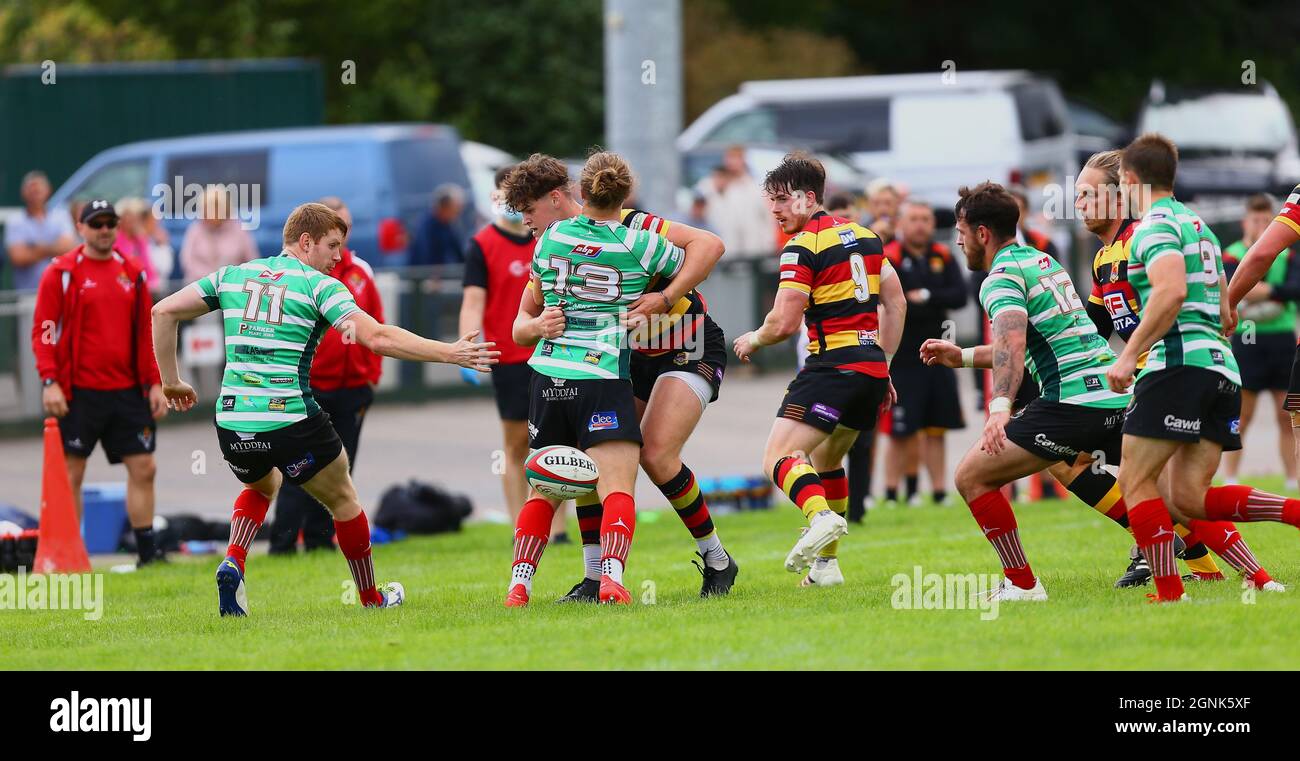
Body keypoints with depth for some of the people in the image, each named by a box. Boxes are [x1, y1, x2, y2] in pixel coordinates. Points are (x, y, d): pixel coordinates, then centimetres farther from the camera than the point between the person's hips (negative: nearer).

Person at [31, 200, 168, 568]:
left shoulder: (132, 273, 11)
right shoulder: (61, 273, -3)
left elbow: (146, 331, 15)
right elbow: (43, 330, -5)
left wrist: (155, 384, 9)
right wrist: (50, 381, -15)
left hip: (127, 392, 5)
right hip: (78, 392, -4)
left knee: (143, 468, 2)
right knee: (71, 473, 0)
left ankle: (147, 550, 9)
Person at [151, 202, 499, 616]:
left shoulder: (233, 275, 11)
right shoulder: (319, 285, -3)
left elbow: (164, 311, 9)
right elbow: (378, 338, -14)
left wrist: (171, 381, 17)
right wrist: (451, 353, -10)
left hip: (233, 423, 4)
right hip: (292, 422, -4)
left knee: (262, 485, 35)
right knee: (343, 501, 20)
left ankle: (232, 563, 9)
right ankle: (371, 598, 30)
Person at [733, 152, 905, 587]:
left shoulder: (802, 247, -10)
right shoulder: (863, 235, 16)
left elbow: (784, 323, -15)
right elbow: (895, 304, 20)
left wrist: (753, 340, 6)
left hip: (833, 367, -8)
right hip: (873, 370, 8)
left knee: (779, 458, -15)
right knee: (826, 459, 25)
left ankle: (822, 517, -42)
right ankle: (825, 564, 24)